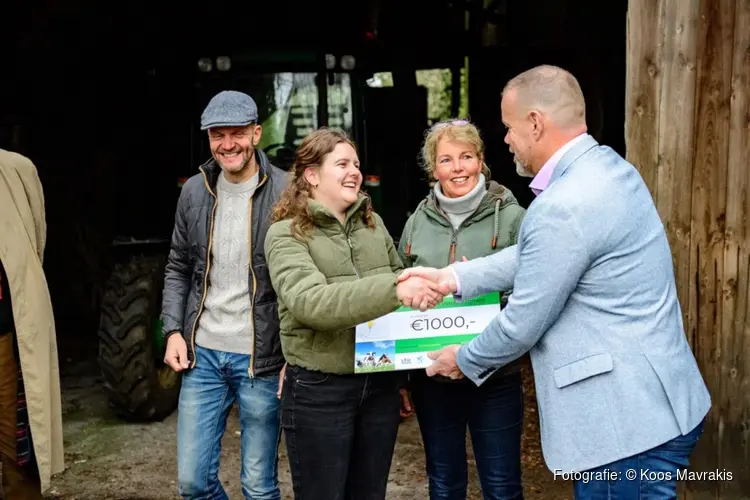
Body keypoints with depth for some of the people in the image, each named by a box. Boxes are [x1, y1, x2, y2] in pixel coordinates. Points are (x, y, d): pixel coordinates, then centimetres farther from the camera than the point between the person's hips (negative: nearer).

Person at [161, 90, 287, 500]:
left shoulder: (286, 192, -9)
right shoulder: (194, 191, 5)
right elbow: (178, 269, 15)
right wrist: (173, 330, 3)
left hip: (261, 358, -4)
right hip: (202, 354, 4)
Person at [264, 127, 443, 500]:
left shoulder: (373, 223, 7)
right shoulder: (286, 234, -10)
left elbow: (399, 280, 17)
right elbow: (310, 302, -27)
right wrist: (394, 289, -36)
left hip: (380, 383, 5)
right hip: (319, 391, -5)